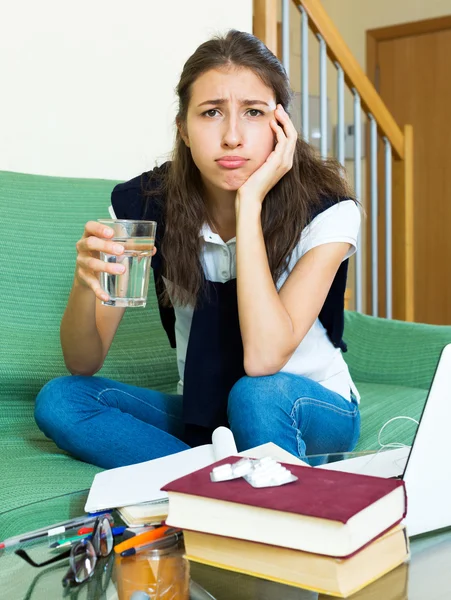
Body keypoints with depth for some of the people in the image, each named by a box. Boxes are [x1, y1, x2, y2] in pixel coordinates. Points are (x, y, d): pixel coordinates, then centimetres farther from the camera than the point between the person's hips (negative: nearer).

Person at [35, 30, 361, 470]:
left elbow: (263, 359, -33)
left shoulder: (327, 211, -20)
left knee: (258, 393, -38)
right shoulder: (143, 204, -12)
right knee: (57, 400, -19)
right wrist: (85, 284, -34)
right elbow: (83, 365, -11)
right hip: (202, 414, 5)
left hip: (312, 408, -4)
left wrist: (249, 202, -31)